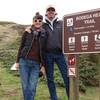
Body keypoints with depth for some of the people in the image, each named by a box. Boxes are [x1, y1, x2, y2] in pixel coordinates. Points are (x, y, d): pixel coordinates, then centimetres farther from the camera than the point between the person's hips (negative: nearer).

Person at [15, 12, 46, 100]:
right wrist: (17, 61, 3)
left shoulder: (44, 34, 5)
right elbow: (21, 47, 6)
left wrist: (43, 65, 5)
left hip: (36, 64, 1)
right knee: (25, 86, 3)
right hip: (24, 62, 0)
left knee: (32, 87, -3)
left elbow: (44, 51, 7)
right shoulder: (27, 32, 3)